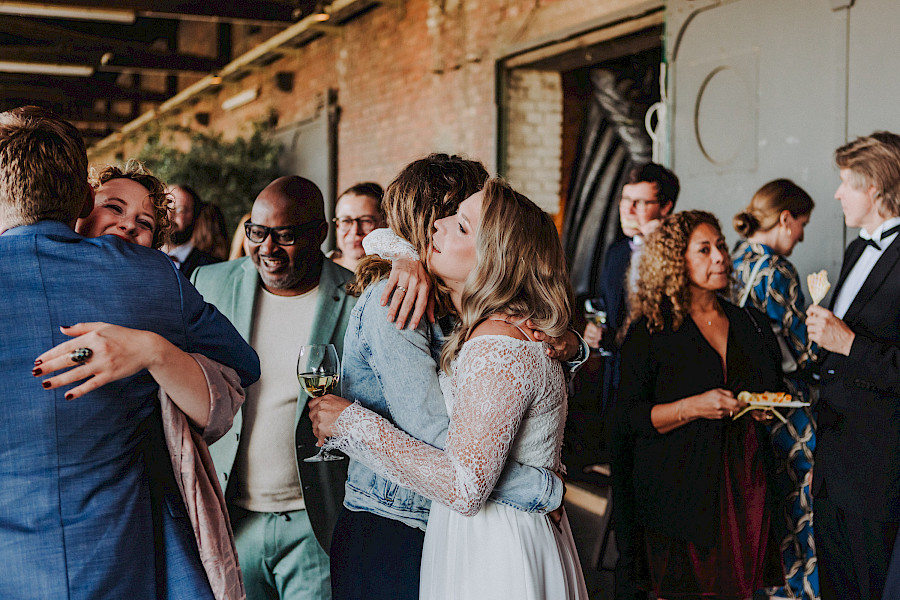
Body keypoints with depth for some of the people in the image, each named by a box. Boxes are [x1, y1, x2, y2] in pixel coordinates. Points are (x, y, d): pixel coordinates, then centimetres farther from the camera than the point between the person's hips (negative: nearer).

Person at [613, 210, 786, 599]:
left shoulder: (752, 323, 11)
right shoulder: (649, 332, -4)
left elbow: (778, 390, 23)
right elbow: (629, 418, -8)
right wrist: (693, 407, -20)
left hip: (745, 486, 4)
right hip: (679, 490, -4)